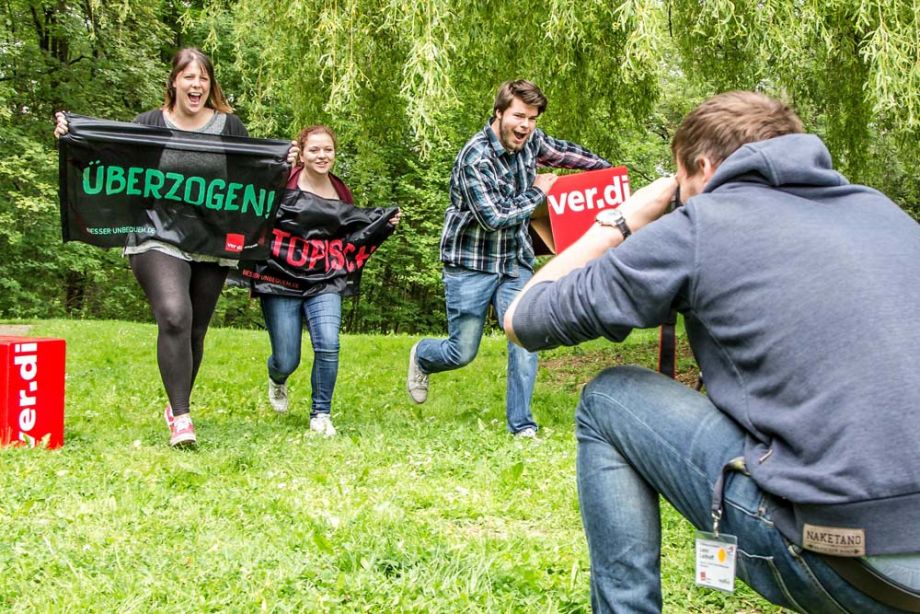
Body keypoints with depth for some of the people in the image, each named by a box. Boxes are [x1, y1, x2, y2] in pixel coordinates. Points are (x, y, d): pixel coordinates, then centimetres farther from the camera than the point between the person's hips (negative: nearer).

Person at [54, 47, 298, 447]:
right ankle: (180, 419, -20)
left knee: (195, 329, 10)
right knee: (174, 316, -23)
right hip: (159, 240, -2)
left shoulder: (229, 127, 9)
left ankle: (178, 404, 31)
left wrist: (283, 163, -5)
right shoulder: (149, 124, 7)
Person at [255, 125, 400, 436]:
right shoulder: (283, 183, -5)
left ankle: (321, 415, 1)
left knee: (328, 345, -20)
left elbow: (353, 242, 21)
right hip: (281, 280, -3)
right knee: (287, 362, 4)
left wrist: (385, 226, 8)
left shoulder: (342, 194, 10)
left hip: (324, 283, 3)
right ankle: (277, 380, 44)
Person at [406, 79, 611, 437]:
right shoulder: (476, 158, -22)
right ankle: (421, 356, 37)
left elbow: (560, 151, 22)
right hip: (471, 264, -5)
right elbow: (493, 218, -23)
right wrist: (538, 192, -12)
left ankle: (521, 426, 4)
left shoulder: (530, 140, -1)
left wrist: (606, 168, 25)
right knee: (461, 353, 2)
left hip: (515, 263, 5)